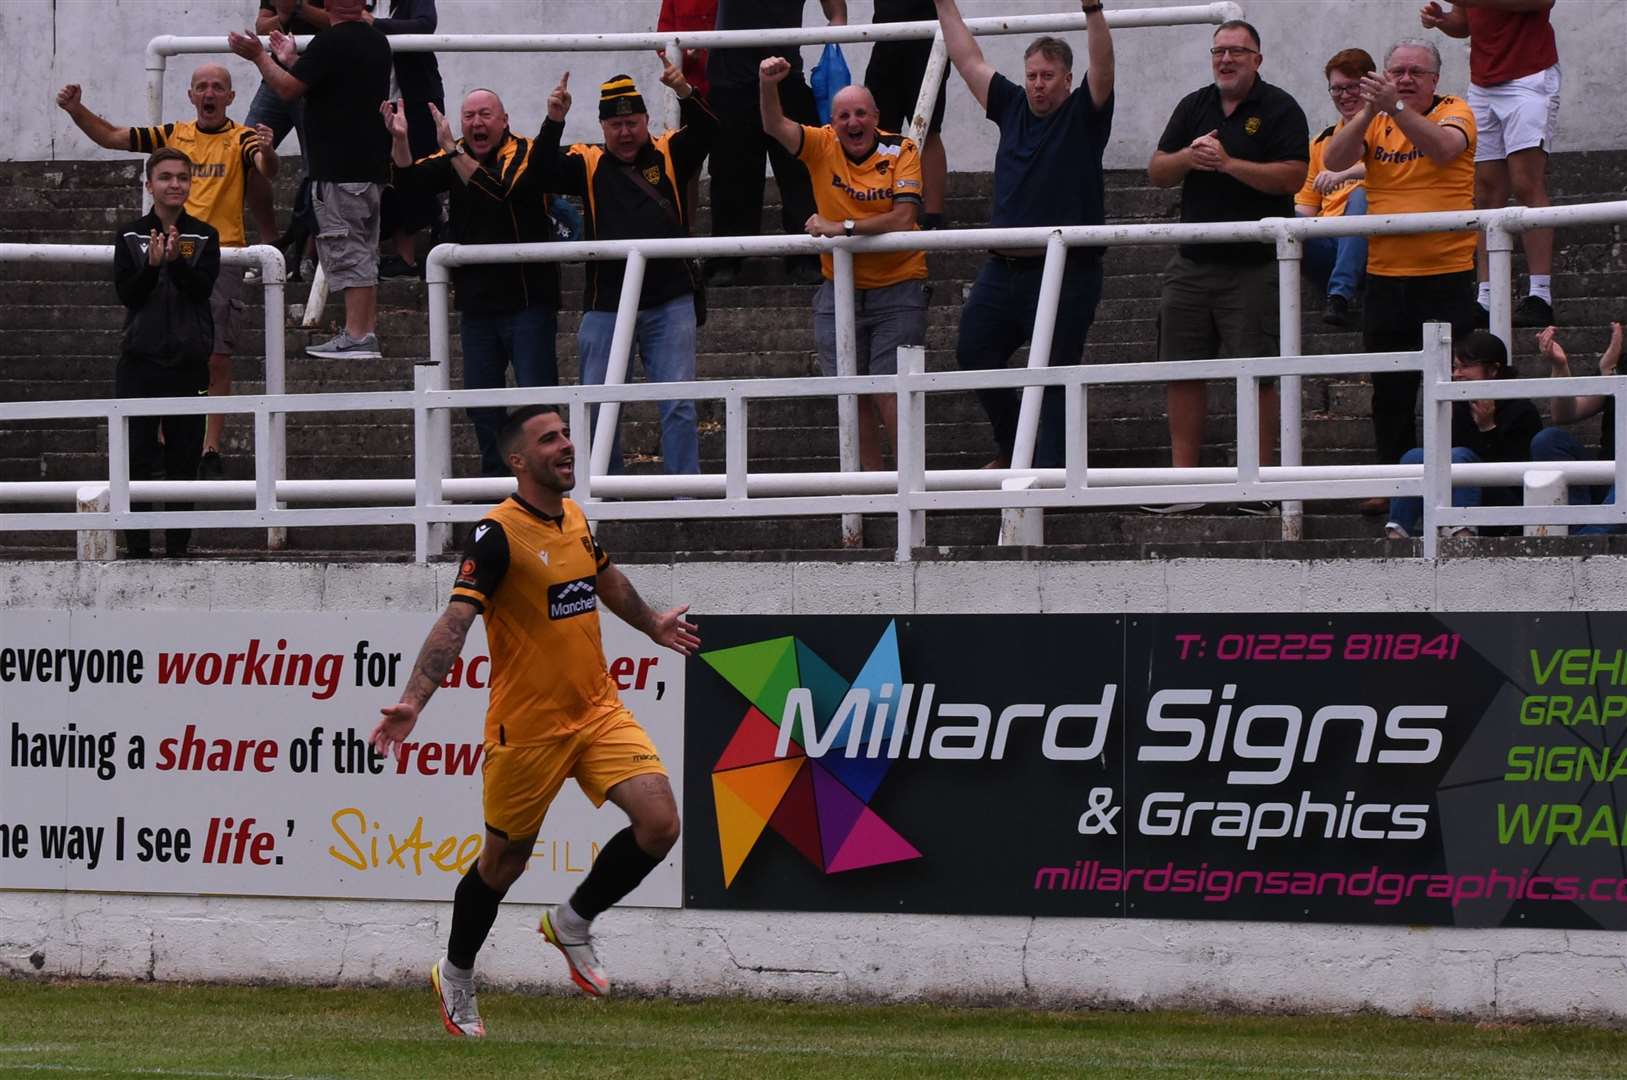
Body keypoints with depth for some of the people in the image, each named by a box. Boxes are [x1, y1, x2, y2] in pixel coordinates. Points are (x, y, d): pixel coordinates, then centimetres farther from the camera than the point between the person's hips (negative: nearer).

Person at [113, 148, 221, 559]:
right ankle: (137, 550, 2)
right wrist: (152, 264, -22)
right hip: (139, 360, 0)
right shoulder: (130, 236, 5)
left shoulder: (204, 236, 5)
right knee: (137, 459, -3)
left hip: (188, 360, 0)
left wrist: (177, 260, -26)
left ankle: (177, 549, 8)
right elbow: (127, 294, -5)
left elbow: (202, 289, -9)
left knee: (184, 460, 3)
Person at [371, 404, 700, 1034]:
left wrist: (652, 626, 44)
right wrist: (413, 701, -37)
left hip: (597, 710, 6)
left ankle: (573, 922, 12)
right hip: (526, 726, -6)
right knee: (505, 860, 8)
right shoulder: (497, 534, -17)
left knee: (659, 823, -12)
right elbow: (456, 620, -25)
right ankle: (456, 977, 33)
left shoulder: (573, 518, 5)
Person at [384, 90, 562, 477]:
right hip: (476, 304, 6)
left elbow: (499, 191, -26)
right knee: (480, 401, 9)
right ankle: (495, 481, 18)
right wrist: (400, 140, -20)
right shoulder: (454, 157, 9)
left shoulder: (525, 154, -8)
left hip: (528, 301, -6)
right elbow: (409, 182, -3)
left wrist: (452, 150, -30)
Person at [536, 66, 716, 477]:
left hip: (669, 304, -1)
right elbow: (546, 174, -7)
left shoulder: (669, 154, 6)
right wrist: (554, 122, -21)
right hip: (605, 306, 1)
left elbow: (705, 132, -9)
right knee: (597, 408, 6)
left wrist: (685, 93, -28)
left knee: (678, 405, -2)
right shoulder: (589, 163, 7)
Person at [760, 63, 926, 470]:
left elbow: (903, 218, -20)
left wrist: (843, 228, -25)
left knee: (891, 393, -9)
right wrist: (769, 85, -36)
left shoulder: (900, 151, -9)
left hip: (897, 288, -4)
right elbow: (776, 127, -17)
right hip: (839, 291, 4)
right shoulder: (823, 146, -1)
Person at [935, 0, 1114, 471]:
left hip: (1068, 270, -6)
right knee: (973, 353, 7)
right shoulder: (1013, 107, 13)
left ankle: (1049, 465, 2)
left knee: (1055, 375, -2)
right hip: (1004, 268, 6)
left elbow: (1102, 67, -16)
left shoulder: (1083, 115, -1)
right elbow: (968, 61, 17)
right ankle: (1012, 446, 25)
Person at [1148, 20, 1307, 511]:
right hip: (1193, 262, 6)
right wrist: (1189, 156, -10)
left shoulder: (1280, 110, -3)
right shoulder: (1194, 107, 14)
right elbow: (1157, 171, 11)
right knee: (1183, 373, 4)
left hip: (1255, 266, -6)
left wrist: (1228, 163, -18)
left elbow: (1292, 176, -14)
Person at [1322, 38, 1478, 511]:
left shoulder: (1454, 112, -1)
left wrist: (1396, 109, -36)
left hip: (1447, 273, -4)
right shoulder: (1373, 121, 9)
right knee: (1389, 390, 8)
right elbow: (1333, 161, -8)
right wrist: (1369, 112, -23)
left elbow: (1443, 147, -24)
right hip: (1385, 273, 4)